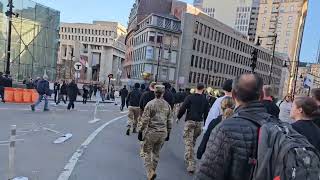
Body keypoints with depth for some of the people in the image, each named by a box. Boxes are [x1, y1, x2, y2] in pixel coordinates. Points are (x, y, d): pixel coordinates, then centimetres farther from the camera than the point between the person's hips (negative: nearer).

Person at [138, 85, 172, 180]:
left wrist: (141, 131, -2)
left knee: (147, 152, 9)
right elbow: (169, 121, 7)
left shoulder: (150, 104, -11)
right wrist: (168, 133, 17)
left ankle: (150, 172, -2)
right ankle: (152, 171, 31)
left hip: (151, 132, -4)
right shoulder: (167, 105, 2)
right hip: (163, 133, 4)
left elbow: (145, 120, -12)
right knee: (156, 153, 19)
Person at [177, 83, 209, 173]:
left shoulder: (190, 97, -5)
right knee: (193, 141, 20)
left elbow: (182, 108, -10)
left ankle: (191, 165, -3)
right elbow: (206, 113, 7)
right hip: (199, 123, 4)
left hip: (190, 121, -4)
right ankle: (188, 158, 36)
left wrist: (178, 117, 4)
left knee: (188, 142, -1)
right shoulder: (205, 99, 4)